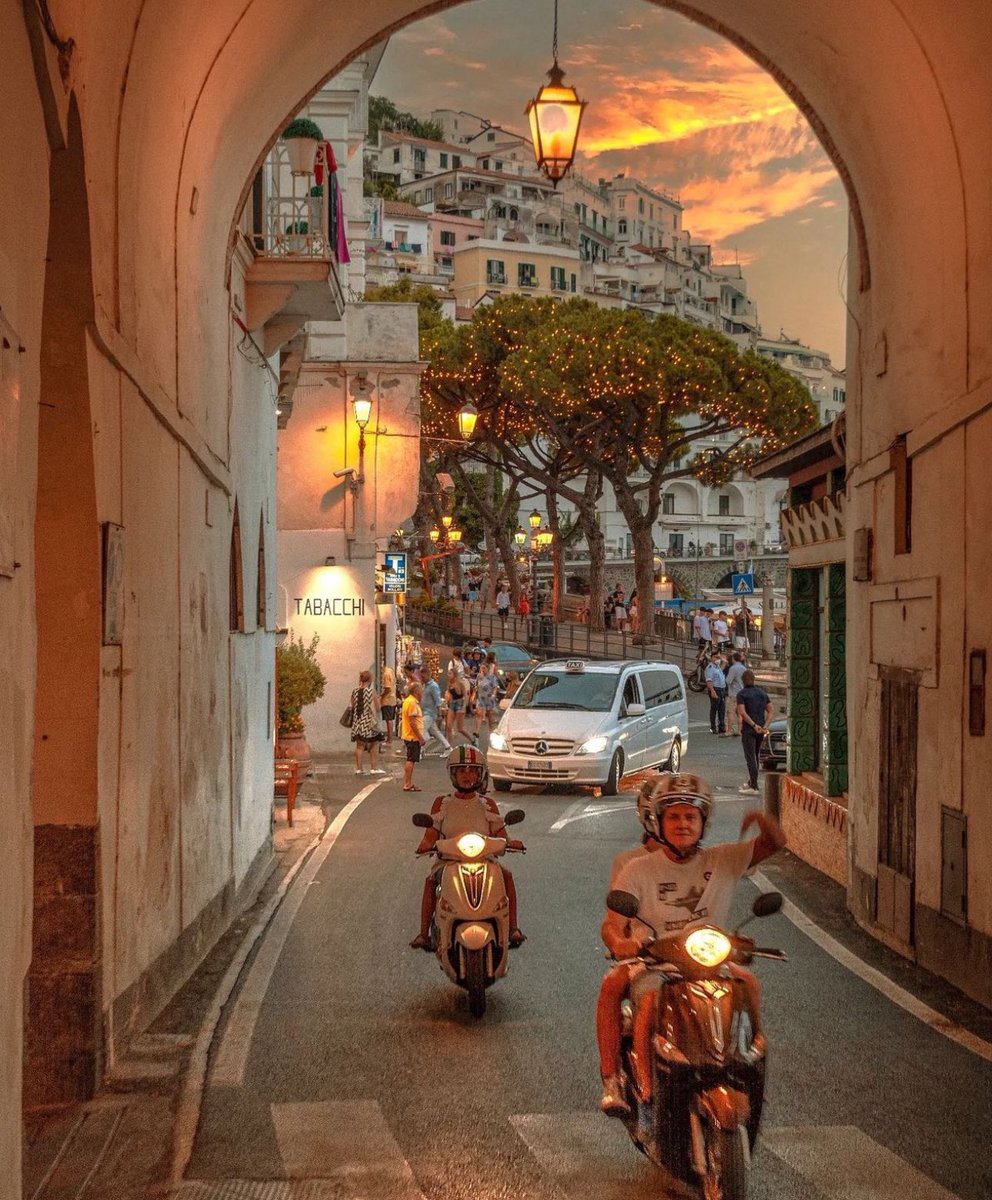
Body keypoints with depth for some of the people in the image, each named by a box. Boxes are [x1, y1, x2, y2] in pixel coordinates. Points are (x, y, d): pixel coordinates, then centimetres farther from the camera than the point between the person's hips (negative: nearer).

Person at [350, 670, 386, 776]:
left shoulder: (355, 691, 2)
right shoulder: (371, 691, -11)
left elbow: (352, 707, 8)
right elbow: (377, 708, -8)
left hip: (358, 722, 4)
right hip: (369, 722, -4)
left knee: (359, 745, 9)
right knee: (374, 745, 8)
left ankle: (358, 768, 10)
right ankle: (374, 768, 9)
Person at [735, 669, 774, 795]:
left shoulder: (742, 694, -7)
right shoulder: (762, 692, 11)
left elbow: (742, 712, -19)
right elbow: (771, 710, 6)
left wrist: (754, 725, -18)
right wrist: (765, 725, -2)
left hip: (748, 729, -6)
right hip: (761, 730, 6)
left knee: (750, 757, -6)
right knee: (755, 756, 18)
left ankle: (754, 787, -11)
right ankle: (751, 782, 28)